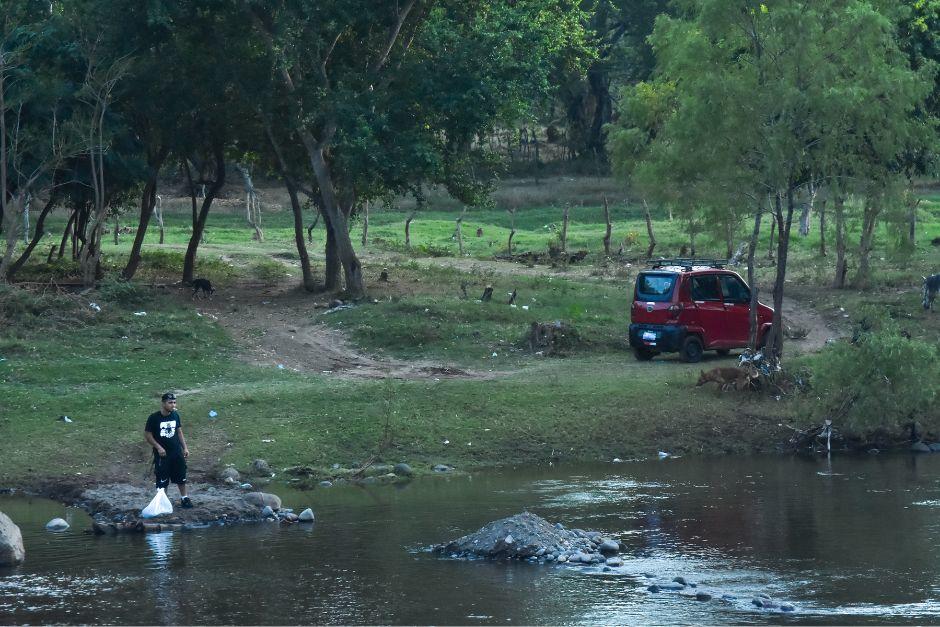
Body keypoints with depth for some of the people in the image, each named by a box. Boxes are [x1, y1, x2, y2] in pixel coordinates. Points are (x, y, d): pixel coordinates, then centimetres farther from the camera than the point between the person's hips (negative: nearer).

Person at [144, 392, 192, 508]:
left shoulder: (175, 416, 1)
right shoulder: (154, 418, -14)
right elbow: (147, 435, -9)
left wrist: (184, 447, 7)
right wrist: (158, 447, -17)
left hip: (176, 452, 4)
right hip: (162, 453, -4)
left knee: (181, 476, 11)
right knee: (162, 480, 3)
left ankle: (184, 498, 24)